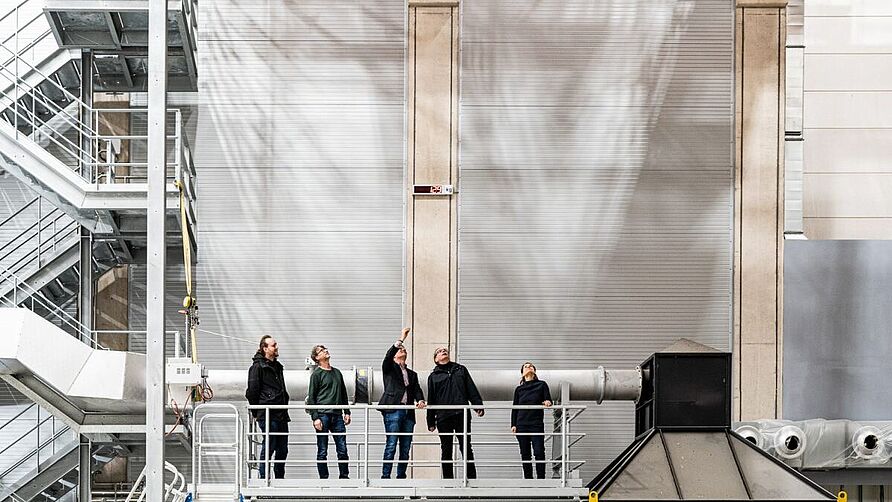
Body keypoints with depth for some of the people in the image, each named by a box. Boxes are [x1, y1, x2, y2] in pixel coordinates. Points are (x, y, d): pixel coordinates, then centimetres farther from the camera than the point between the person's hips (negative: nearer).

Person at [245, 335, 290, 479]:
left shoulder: (278, 366, 19)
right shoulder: (258, 366, -6)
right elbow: (252, 391, -9)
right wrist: (256, 413, -6)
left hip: (281, 414, 8)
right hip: (268, 415, -8)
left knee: (282, 449, 9)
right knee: (269, 447, -6)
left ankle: (279, 478, 17)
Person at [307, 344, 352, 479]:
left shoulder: (337, 372, 18)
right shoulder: (316, 374, 0)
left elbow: (343, 394, 24)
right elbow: (311, 397, -3)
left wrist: (347, 412, 15)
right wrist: (315, 418, -11)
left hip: (337, 416, 5)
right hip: (322, 415, -5)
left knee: (342, 449, 1)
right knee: (322, 451, -1)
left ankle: (344, 476, 10)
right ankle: (323, 478, 5)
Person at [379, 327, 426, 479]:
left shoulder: (412, 374, 25)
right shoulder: (389, 368, 11)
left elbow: (417, 389, 11)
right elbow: (388, 355, -10)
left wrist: (420, 400, -11)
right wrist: (401, 339, -16)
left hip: (408, 413, 5)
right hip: (393, 411, -5)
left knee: (405, 448, 4)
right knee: (391, 445, -12)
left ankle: (401, 476, 9)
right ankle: (385, 476, -12)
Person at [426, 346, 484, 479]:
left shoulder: (461, 370, 16)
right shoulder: (433, 376, 13)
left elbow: (472, 390, 11)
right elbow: (431, 401, 11)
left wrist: (478, 406, -1)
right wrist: (431, 422, 6)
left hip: (462, 414, 0)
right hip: (443, 417, 0)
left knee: (466, 447, -2)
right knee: (446, 449, 2)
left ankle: (472, 477, -2)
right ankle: (447, 479, 5)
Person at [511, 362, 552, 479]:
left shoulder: (541, 385, 6)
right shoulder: (519, 389, 12)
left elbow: (549, 401, 3)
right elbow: (515, 408, 13)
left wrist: (548, 403, -21)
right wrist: (513, 424, 6)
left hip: (537, 424, -3)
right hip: (522, 424, 3)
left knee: (539, 452, -12)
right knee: (525, 454, 2)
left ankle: (541, 478, -7)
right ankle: (528, 479, 7)